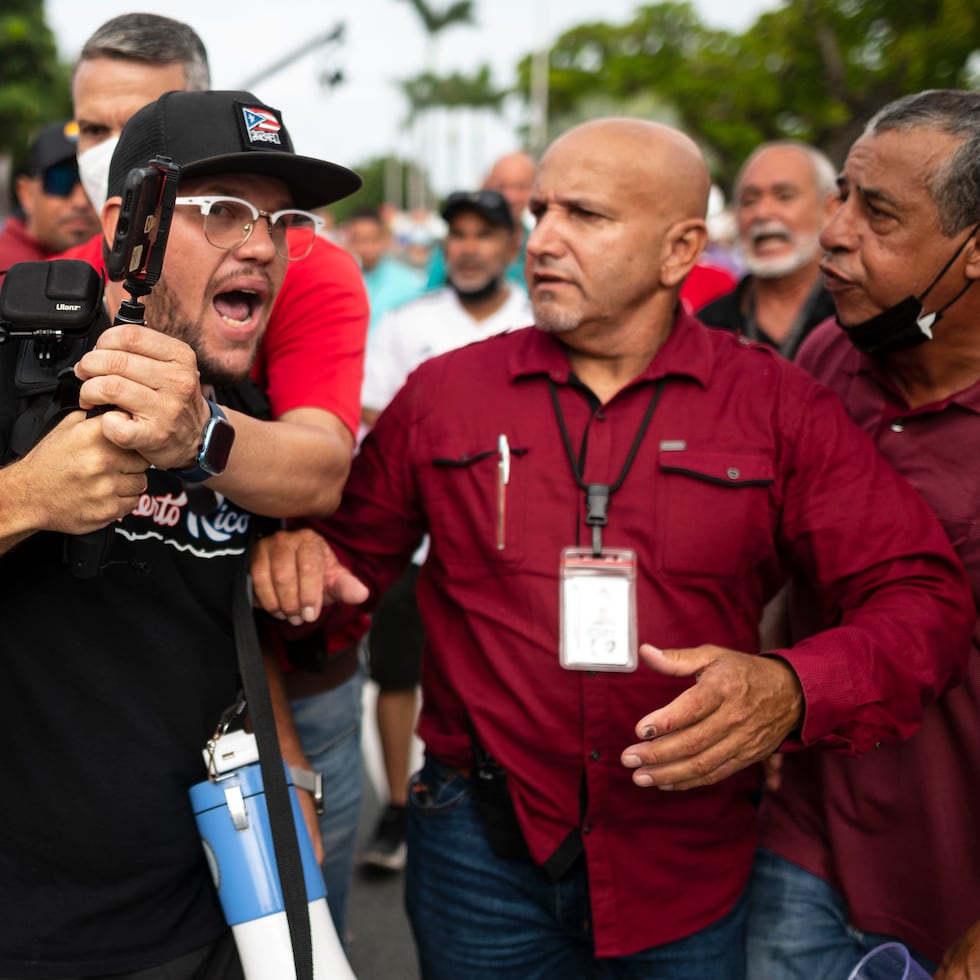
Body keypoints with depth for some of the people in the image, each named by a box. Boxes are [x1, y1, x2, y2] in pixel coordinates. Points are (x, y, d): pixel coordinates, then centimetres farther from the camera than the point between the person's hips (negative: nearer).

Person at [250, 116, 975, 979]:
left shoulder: (778, 407, -4)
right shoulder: (443, 393, 0)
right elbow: (352, 557, 7)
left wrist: (793, 690, -25)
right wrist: (299, 557, -16)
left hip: (691, 870, 0)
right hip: (484, 848, 1)